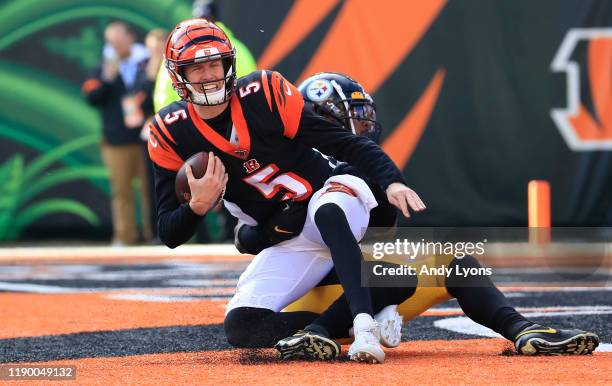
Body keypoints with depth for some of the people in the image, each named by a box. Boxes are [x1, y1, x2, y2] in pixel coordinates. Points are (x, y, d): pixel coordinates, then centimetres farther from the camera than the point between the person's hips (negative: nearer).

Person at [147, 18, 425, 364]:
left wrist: (392, 181, -31)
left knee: (327, 213, -40)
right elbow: (170, 235, -5)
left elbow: (345, 143, -14)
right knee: (240, 326, -19)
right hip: (288, 245, 4)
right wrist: (199, 205, -28)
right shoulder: (171, 132, -5)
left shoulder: (263, 94, -12)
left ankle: (365, 324, -46)